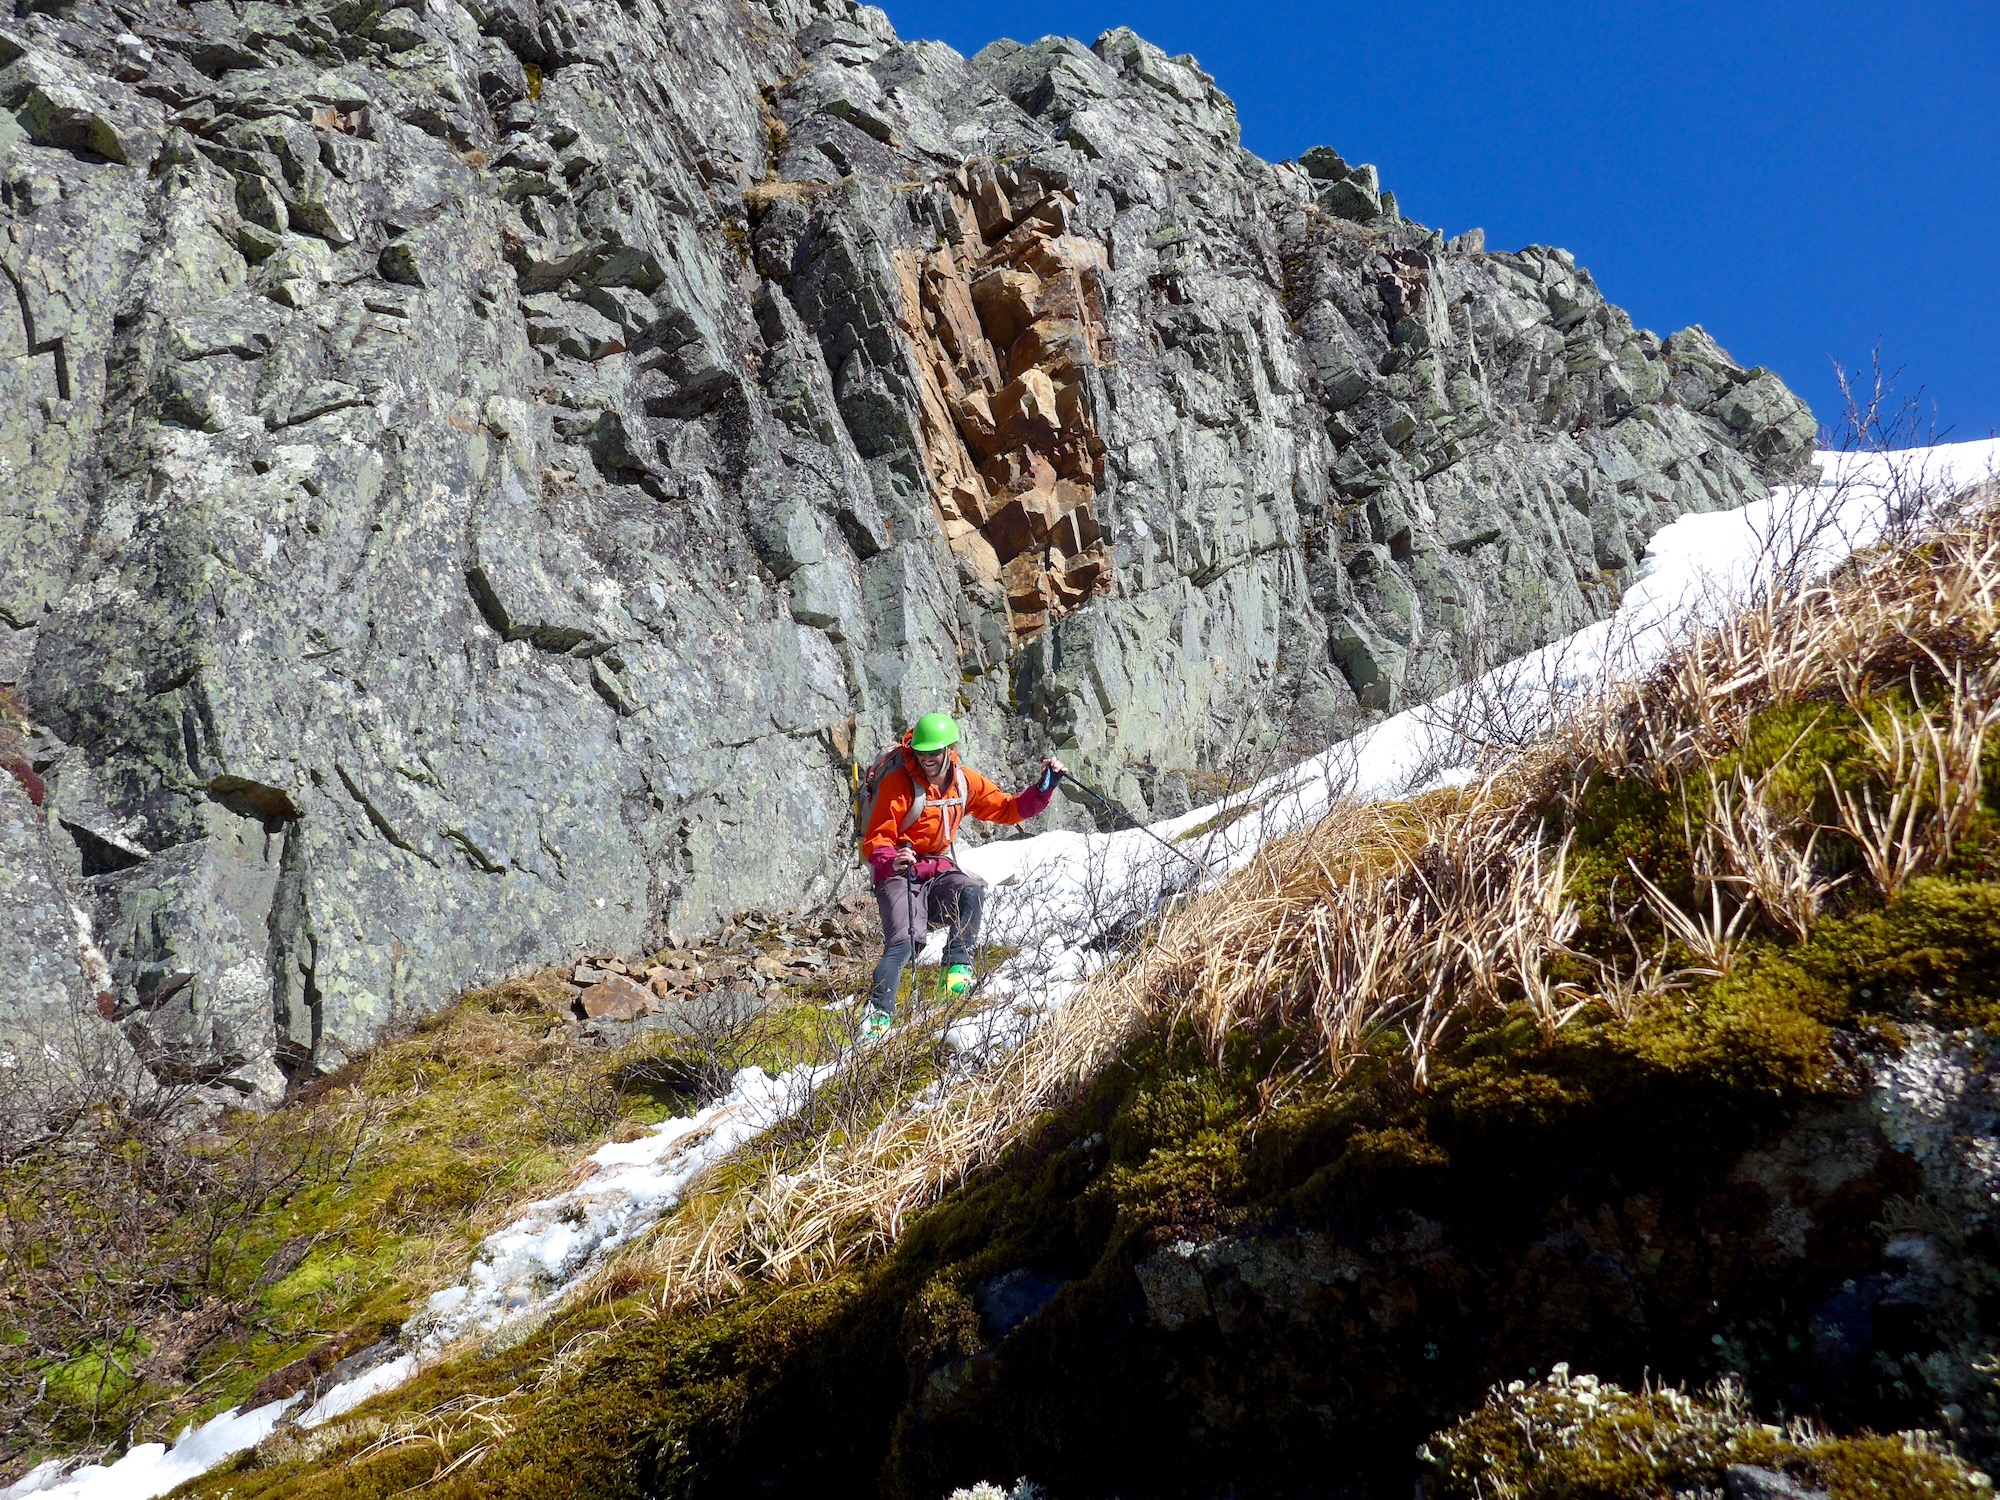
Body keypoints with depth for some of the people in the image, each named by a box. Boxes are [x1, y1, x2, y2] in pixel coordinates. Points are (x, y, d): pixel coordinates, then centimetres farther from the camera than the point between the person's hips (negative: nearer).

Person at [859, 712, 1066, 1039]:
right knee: (903, 942, -25)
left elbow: (1010, 809, 9)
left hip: (938, 870, 4)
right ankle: (877, 1011, -21)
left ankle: (958, 967, -19)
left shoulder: (966, 782, 2)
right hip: (898, 874, -4)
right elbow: (875, 842, -14)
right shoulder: (897, 783, -13)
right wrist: (891, 861, -36)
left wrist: (1046, 786, -6)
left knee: (972, 892, -28)